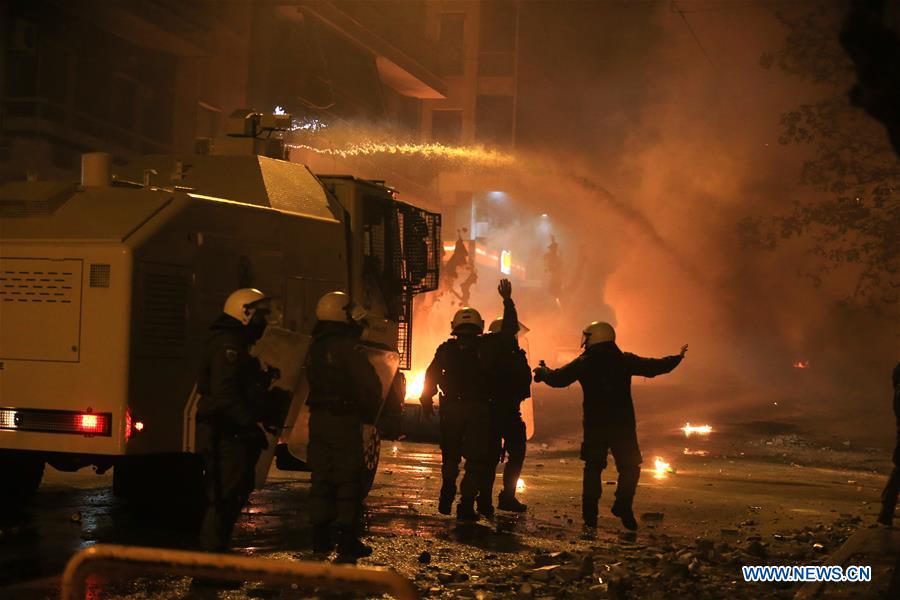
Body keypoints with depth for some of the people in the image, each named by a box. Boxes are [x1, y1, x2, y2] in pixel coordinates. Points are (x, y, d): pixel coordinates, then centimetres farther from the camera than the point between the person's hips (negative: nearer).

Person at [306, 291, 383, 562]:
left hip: (318, 418, 7)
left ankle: (321, 539, 14)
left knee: (322, 478, 11)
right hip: (345, 420, -7)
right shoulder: (349, 347, -15)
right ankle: (348, 543, -1)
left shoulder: (315, 348, 9)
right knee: (348, 481, -2)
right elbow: (370, 385, -15)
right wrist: (369, 414, 2)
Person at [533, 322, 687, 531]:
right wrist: (677, 358, 22)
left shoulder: (583, 363, 0)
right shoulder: (625, 360, 1)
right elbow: (654, 367, 5)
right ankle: (623, 506, -12)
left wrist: (543, 371, 22)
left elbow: (557, 379, 1)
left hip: (594, 426, 1)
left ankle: (590, 513, 8)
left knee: (593, 467, 13)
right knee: (630, 467, 7)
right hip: (623, 425, -1)